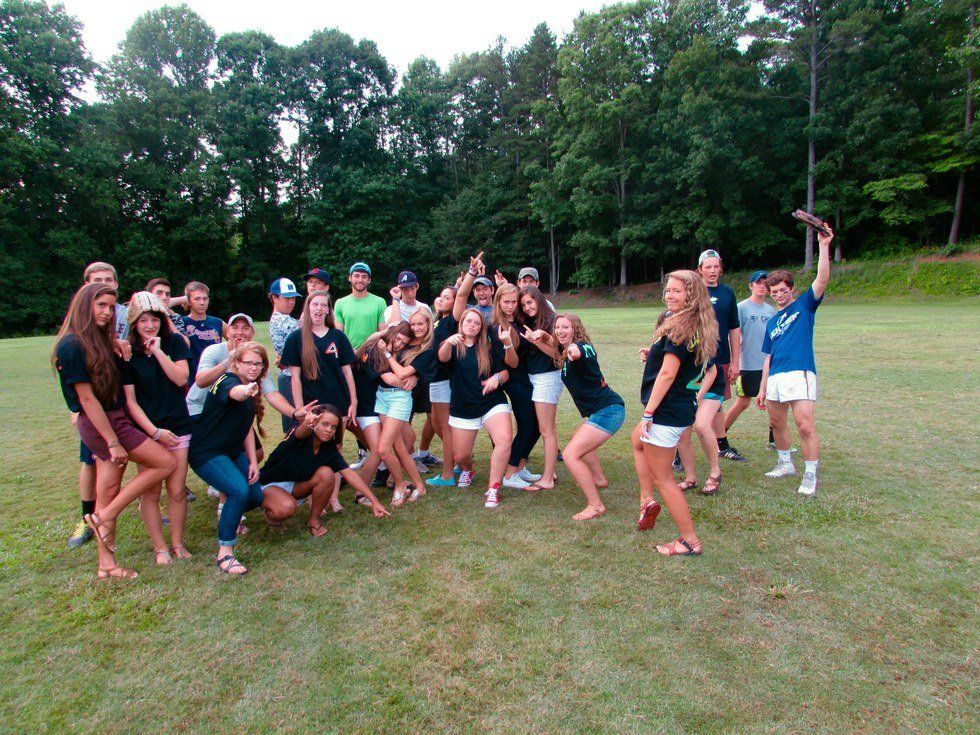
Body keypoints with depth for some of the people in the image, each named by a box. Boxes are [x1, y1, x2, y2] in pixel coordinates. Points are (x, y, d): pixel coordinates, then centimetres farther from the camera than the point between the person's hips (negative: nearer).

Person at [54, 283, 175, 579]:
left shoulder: (100, 340, 13)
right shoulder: (72, 345, -14)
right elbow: (86, 397, -17)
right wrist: (113, 442, -18)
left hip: (114, 419, 9)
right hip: (100, 424, -8)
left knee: (109, 494, 12)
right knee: (166, 462, -8)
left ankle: (106, 565, 21)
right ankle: (105, 517, 1)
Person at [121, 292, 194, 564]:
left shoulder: (174, 342, 2)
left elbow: (181, 379, -9)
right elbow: (129, 400, -6)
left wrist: (158, 351, -16)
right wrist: (155, 431, -11)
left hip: (177, 426, 1)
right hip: (145, 429, -1)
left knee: (177, 490, 4)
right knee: (151, 491, 2)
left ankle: (177, 543, 18)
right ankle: (160, 547, 16)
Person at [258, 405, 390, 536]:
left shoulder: (330, 449, -11)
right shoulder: (303, 437, -25)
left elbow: (350, 474, -14)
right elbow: (301, 432, -51)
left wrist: (374, 501, -22)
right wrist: (307, 425, -77)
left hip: (295, 485, 5)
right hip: (268, 485, -5)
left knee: (326, 473, -22)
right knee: (287, 507, -37)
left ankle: (313, 521, -4)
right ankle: (273, 516, 1)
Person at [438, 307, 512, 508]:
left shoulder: (487, 348, 7)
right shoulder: (453, 346, 1)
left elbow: (505, 372, 7)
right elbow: (443, 357, -24)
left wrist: (497, 378, -17)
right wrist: (448, 342, -47)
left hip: (492, 403, 0)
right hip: (462, 408, 0)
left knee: (504, 439, -27)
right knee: (460, 456, 4)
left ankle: (493, 489, -17)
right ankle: (467, 470, 42)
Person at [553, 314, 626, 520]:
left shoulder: (582, 347, -17)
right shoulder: (565, 352, 11)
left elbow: (579, 352, -41)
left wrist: (574, 350, -64)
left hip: (608, 410, -11)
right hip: (601, 410, 11)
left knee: (571, 454, -17)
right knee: (577, 439, 34)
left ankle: (595, 505, -13)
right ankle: (599, 479, 49)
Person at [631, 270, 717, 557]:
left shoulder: (679, 328, -20)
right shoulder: (698, 327, 10)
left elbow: (667, 373, -24)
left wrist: (649, 411, -20)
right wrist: (652, 356, 7)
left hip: (667, 412, -11)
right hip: (682, 408, 11)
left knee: (663, 478, 2)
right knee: (638, 440, 33)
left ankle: (690, 541, 12)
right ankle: (647, 500, 29)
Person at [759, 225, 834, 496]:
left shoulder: (804, 305, 6)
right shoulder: (772, 322, 19)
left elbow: (822, 279, -11)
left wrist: (823, 245, -18)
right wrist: (762, 388, 16)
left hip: (799, 374, -7)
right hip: (775, 378, 7)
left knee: (805, 426, -12)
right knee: (777, 423, 15)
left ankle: (810, 475, 0)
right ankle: (785, 464, 34)